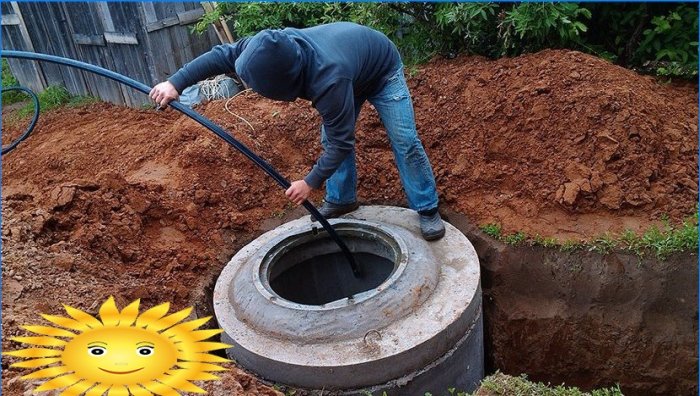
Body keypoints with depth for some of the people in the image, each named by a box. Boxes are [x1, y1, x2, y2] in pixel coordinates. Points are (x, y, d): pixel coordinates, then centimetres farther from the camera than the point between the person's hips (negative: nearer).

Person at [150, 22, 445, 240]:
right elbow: (224, 54, -18)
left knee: (404, 140, -10)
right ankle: (341, 200, 20)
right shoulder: (278, 48, -30)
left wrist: (311, 183, -31)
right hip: (351, 64, 7)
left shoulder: (329, 83, -49)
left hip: (382, 70, -6)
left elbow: (341, 143, -38)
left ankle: (427, 210, 1)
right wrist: (175, 83, -23)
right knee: (329, 138, 5)